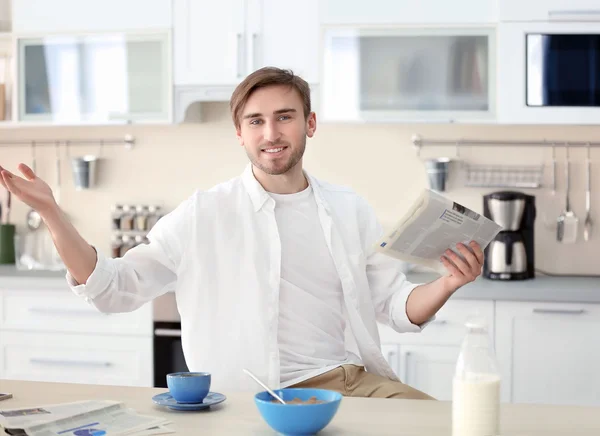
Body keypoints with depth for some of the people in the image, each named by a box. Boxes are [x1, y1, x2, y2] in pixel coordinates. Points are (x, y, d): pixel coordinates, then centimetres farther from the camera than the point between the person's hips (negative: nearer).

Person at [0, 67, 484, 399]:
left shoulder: (351, 210, 12)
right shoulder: (203, 214, 3)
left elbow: (397, 307, 14)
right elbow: (114, 288, 3)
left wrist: (447, 283, -7)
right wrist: (51, 213, -8)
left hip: (358, 381, 5)